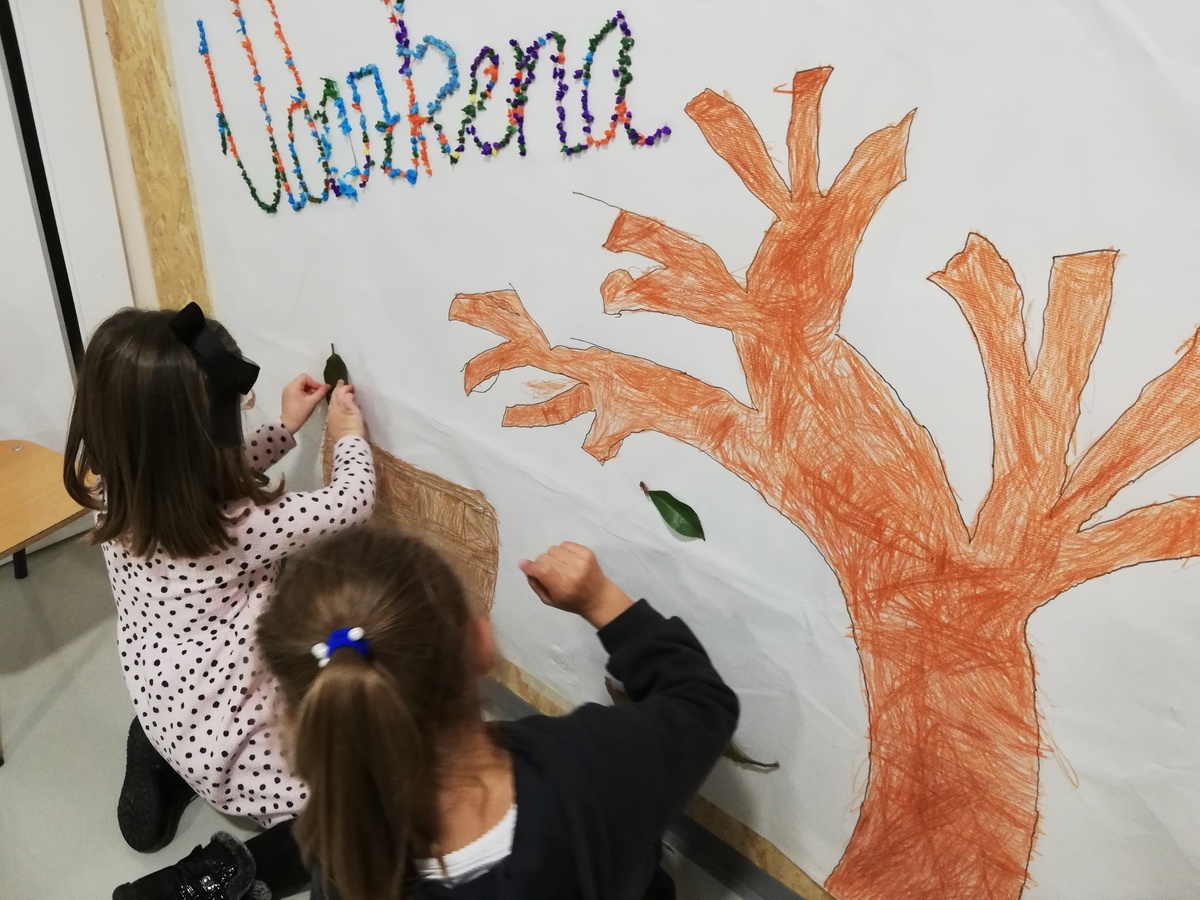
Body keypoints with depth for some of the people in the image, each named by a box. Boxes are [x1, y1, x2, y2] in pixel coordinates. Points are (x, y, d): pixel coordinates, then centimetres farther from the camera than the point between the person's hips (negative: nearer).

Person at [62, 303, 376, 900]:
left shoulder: (112, 489, -14)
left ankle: (160, 767, 18)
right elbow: (352, 503, -16)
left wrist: (287, 428, 9)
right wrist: (349, 435, 2)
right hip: (231, 742, -7)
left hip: (163, 705, 7)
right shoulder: (240, 528, -32)